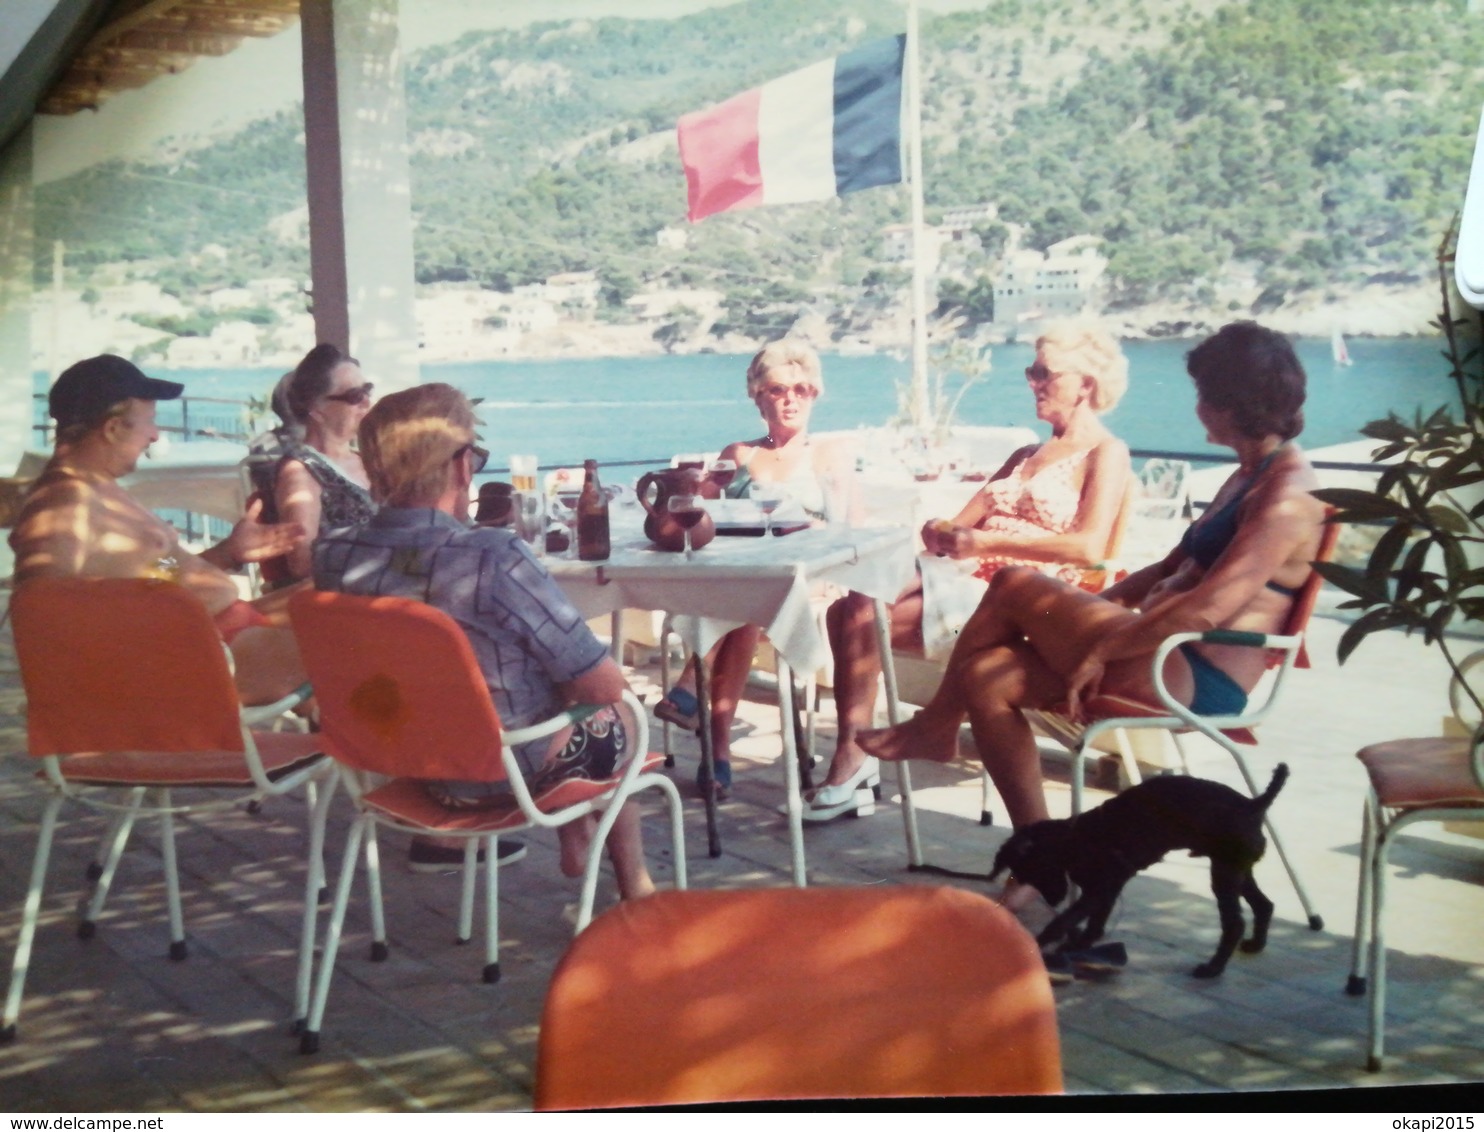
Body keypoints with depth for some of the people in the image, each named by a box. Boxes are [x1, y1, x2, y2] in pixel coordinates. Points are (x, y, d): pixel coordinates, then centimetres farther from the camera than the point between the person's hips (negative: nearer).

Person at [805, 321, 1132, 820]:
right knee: (849, 609, -17)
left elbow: (1089, 547, -16)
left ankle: (851, 763, -11)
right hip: (974, 581, 8)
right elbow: (967, 521, 17)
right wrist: (944, 532, -9)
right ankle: (852, 757, -18)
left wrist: (986, 540, -16)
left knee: (864, 623, -22)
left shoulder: (1105, 454, 1)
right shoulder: (1027, 455, 26)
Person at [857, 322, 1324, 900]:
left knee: (1014, 587, -13)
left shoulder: (1288, 496, -14)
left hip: (1199, 679, -10)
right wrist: (1084, 612, 9)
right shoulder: (1250, 477, 20)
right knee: (987, 675, -1)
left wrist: (1100, 646, -18)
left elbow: (1205, 610, -26)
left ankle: (936, 725, 7)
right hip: (1167, 658, 10)